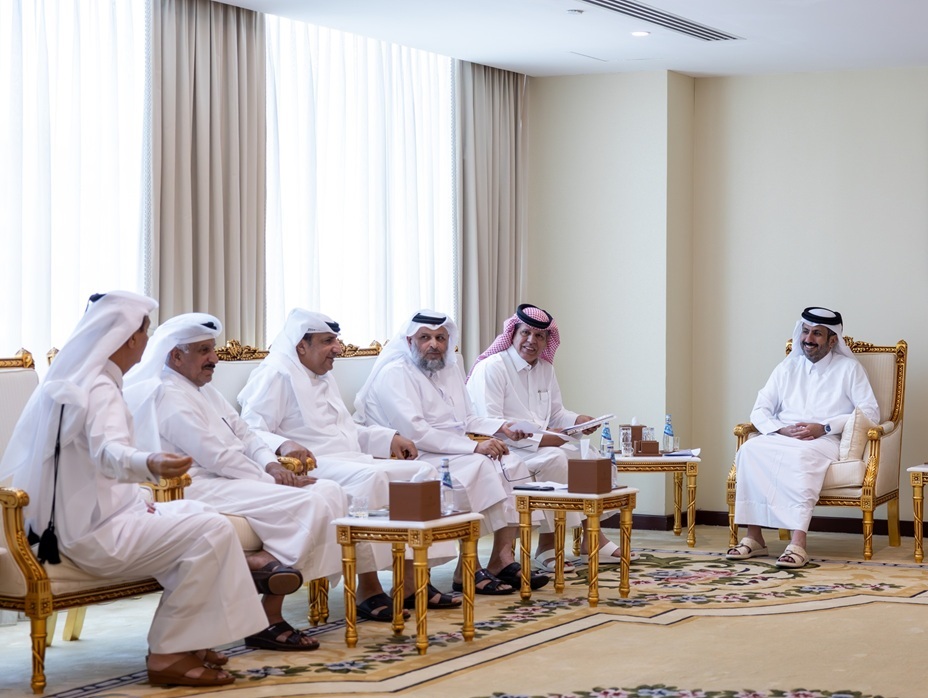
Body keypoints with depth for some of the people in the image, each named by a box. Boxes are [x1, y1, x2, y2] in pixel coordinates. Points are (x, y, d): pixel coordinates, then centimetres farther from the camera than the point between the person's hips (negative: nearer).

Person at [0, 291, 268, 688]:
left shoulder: (75, 379, 12)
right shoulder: (100, 389, -18)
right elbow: (109, 454, -39)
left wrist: (136, 498, 20)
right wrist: (150, 464, -59)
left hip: (80, 519, 11)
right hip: (94, 534, -11)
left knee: (193, 515, 22)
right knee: (213, 532, -18)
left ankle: (181, 639, 20)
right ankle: (168, 656, -13)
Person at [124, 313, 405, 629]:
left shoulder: (204, 391, 20)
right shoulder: (168, 397, -10)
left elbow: (243, 435, 18)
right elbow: (216, 456, -17)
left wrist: (271, 465, -3)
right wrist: (269, 477, -11)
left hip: (227, 478, 10)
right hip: (201, 487, -10)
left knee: (330, 492, -1)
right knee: (307, 504, -24)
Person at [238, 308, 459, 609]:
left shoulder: (324, 377, 27)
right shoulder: (276, 374, -4)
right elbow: (251, 432, -15)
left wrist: (390, 438, 17)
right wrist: (285, 447, -35)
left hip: (349, 460, 10)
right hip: (310, 466, -10)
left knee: (422, 472, -4)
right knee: (370, 480, -37)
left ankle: (410, 583, -12)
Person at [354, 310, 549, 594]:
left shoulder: (451, 369, 18)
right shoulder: (394, 373, -10)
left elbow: (467, 419, 25)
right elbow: (414, 432, -21)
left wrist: (501, 428, 4)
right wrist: (474, 447, -23)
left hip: (457, 453, 8)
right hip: (417, 459, -8)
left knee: (510, 464, -14)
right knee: (480, 468, -29)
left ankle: (503, 558, -15)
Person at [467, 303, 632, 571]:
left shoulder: (545, 369, 14)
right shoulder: (491, 368, -13)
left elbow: (556, 413, 21)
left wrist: (578, 420, -3)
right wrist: (539, 438, -26)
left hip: (541, 443, 9)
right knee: (553, 458, -30)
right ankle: (547, 546, -26)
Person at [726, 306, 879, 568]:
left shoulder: (849, 368, 9)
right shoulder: (786, 368, 20)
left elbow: (870, 413, -2)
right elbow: (760, 411, 14)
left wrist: (823, 428, -13)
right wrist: (783, 430, -9)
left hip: (826, 441, -4)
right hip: (784, 439, 4)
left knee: (802, 454, -39)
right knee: (750, 449, -30)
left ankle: (798, 542, -47)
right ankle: (753, 536, -31)